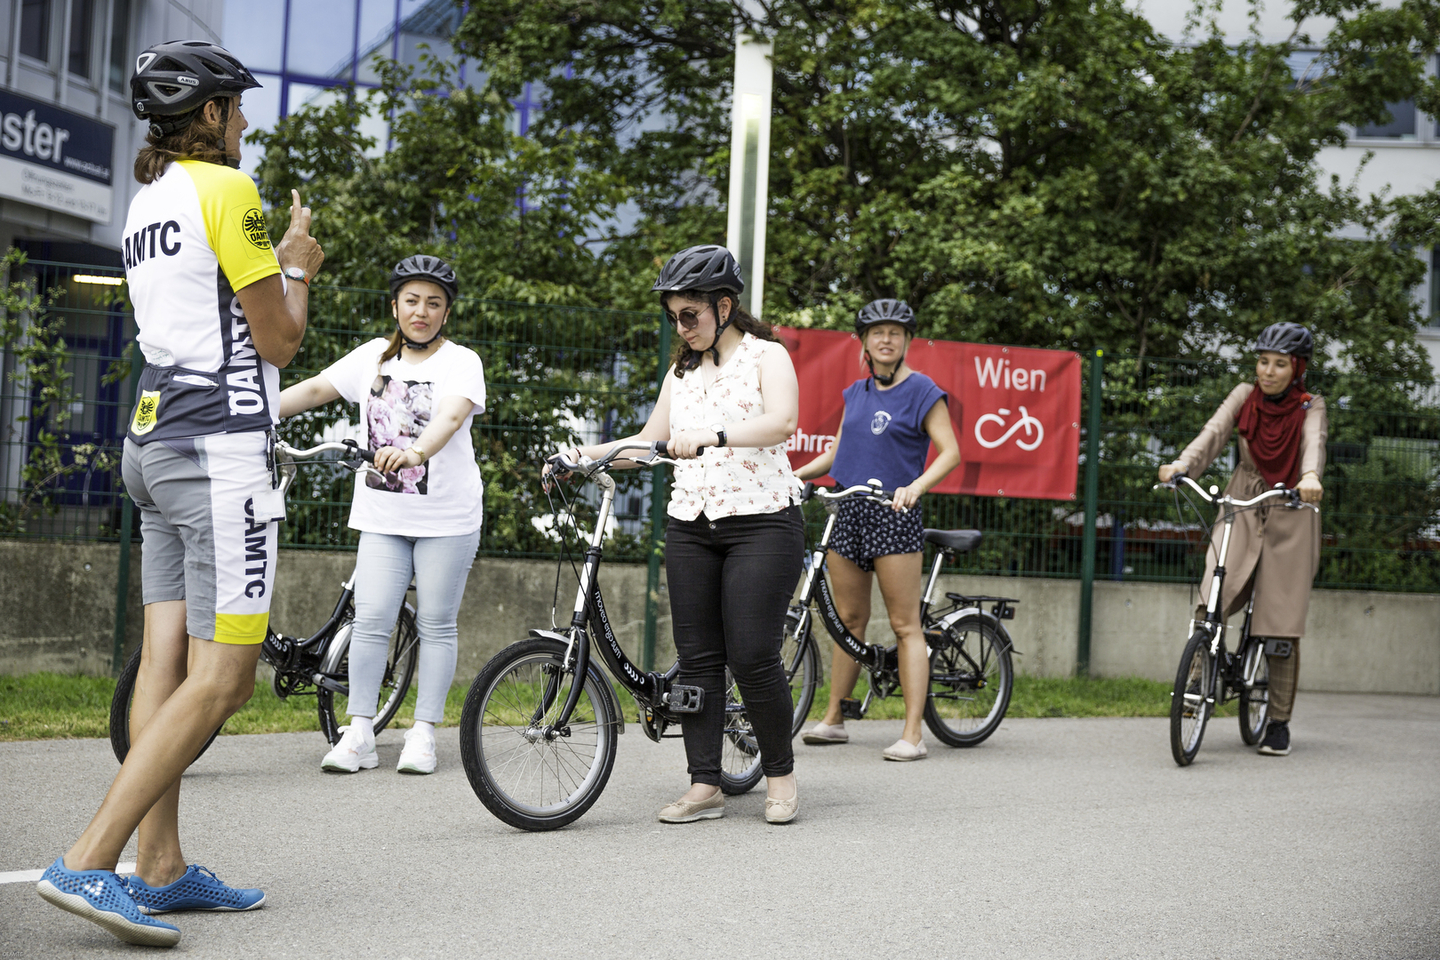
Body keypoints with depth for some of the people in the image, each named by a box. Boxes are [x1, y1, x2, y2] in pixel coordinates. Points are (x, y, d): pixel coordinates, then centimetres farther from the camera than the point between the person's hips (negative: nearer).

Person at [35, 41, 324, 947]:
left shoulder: (148, 201, 16)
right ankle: (88, 863, -17)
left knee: (167, 659, 6)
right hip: (221, 447, -10)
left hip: (156, 437, 10)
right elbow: (278, 340, -9)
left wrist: (284, 262, 27)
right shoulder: (228, 191, -10)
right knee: (221, 676, -11)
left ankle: (163, 869, 7)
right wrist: (298, 269, 8)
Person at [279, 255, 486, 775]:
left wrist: (414, 452, -44)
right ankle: (359, 733, 2)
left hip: (446, 517, -3)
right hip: (383, 513, 3)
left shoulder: (461, 362, -5)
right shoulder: (374, 356, 8)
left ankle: (423, 732, 12)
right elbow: (314, 389, 5)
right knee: (371, 620, -4)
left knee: (436, 624, 3)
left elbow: (450, 417, -24)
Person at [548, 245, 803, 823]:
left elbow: (781, 421, -21)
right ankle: (705, 786, 6)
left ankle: (780, 774, 9)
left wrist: (712, 436, -35)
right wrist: (586, 454, 1)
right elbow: (652, 441, 16)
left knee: (752, 657, -9)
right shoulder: (682, 370, 17)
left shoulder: (766, 356, -2)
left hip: (761, 521, -6)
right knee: (697, 657, 2)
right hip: (690, 524, 6)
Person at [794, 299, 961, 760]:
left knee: (905, 626, -5)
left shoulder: (922, 391, -3)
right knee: (849, 621, 12)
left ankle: (912, 734, -7)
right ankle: (833, 719, 19)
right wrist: (792, 475, 8)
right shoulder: (856, 393, 15)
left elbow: (950, 452, -10)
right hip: (848, 513, 6)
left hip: (893, 515, -6)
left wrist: (915, 487, -25)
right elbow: (836, 451, 21)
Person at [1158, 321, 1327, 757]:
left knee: (1280, 627, -1)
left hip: (1290, 517, -2)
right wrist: (1183, 464, -35)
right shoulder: (1245, 396, 1)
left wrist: (1310, 478, -49)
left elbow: (1314, 443, -26)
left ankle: (1279, 722, 11)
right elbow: (1215, 432, -15)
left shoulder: (1310, 409, -5)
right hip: (1241, 509, 2)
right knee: (1211, 603, -20)